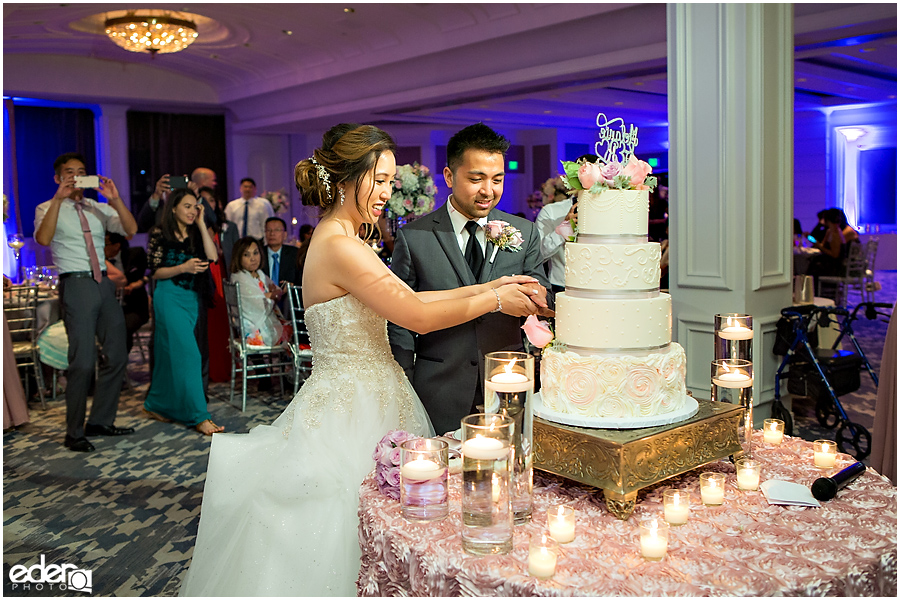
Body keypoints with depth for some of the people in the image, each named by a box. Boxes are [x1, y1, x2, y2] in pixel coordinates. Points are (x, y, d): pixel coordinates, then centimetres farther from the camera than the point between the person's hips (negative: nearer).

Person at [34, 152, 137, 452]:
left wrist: (115, 199, -13)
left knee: (117, 356, 9)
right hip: (76, 284, -6)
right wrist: (58, 199, -22)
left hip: (104, 284, 6)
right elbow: (43, 239, -19)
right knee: (83, 362, -9)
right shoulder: (48, 209, 2)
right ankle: (74, 433, 3)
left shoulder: (99, 208, 14)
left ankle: (100, 421, 23)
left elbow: (131, 229, -1)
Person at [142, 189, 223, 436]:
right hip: (170, 297, -6)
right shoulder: (160, 234, -2)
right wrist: (183, 268, -21)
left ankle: (156, 405, 27)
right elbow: (156, 272, -4)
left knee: (170, 354, 13)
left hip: (192, 299, 6)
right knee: (187, 353, -12)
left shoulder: (195, 234, 12)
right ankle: (198, 416, -12)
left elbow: (212, 257, -6)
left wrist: (201, 223, -4)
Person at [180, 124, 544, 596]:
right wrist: (495, 300, -8)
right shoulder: (341, 248, -21)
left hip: (361, 401, 10)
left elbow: (408, 300, 7)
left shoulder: (338, 240, 10)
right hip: (351, 411, -10)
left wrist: (486, 287, 3)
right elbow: (417, 317, -19)